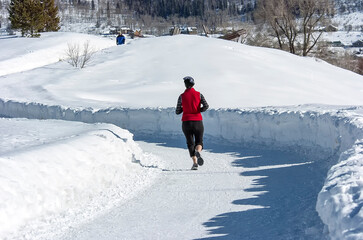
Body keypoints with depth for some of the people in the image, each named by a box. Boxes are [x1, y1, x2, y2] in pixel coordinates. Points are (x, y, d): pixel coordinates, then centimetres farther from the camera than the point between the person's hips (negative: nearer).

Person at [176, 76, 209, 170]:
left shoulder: (182, 96, -2)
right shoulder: (199, 94, 0)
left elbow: (177, 112, 0)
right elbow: (206, 106, -12)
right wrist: (199, 110, 7)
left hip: (186, 122, 0)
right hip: (198, 122, 0)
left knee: (190, 143, 11)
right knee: (199, 142, 11)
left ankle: (195, 162, -5)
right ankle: (197, 152, -25)